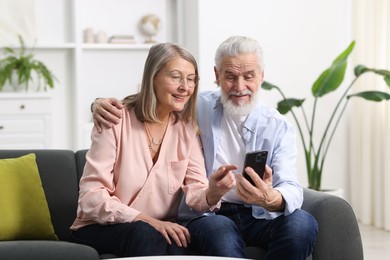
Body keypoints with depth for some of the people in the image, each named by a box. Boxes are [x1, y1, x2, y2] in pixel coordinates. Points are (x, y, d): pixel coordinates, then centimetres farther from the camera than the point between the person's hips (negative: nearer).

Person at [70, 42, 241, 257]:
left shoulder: (187, 129, 3)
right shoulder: (116, 120, -12)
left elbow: (196, 192, -7)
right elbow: (91, 196, -17)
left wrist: (212, 194, -31)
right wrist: (148, 221, -27)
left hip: (159, 229, 3)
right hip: (102, 230, -3)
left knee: (176, 243, -30)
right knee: (144, 234, -34)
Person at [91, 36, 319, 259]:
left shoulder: (279, 128, 4)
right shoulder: (197, 108, 6)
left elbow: (291, 189, -10)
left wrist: (271, 199, -36)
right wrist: (103, 104, -13)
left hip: (259, 216, 2)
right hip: (206, 215, -2)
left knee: (303, 223, -30)